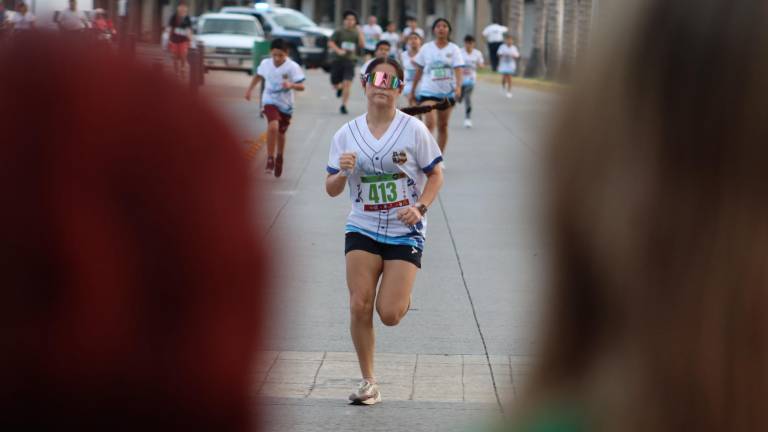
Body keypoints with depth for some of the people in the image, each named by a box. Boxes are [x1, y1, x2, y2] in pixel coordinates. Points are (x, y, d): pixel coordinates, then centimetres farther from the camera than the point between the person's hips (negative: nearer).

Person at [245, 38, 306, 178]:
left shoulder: (292, 67, -17)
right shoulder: (266, 63, -7)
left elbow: (301, 86, -22)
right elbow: (258, 76, 15)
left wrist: (291, 85, -40)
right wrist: (250, 89, 16)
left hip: (286, 104, 0)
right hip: (270, 101, 0)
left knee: (281, 132, 15)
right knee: (273, 127, -25)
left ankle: (279, 158, 41)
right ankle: (270, 159, -14)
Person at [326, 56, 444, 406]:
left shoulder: (413, 130, -5)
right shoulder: (346, 135, 1)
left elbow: (435, 175, 2)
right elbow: (331, 190, 4)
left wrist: (420, 208, -13)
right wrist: (342, 172, -18)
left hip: (406, 232, -2)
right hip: (363, 229, 2)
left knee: (389, 314, -10)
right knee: (359, 306, -10)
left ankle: (401, 295, 28)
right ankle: (368, 381, 7)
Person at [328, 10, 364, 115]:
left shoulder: (356, 33, 6)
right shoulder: (339, 31, -1)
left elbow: (362, 45, -3)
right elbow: (330, 43, -8)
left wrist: (360, 34, -14)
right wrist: (338, 50, -23)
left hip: (350, 61, 0)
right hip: (338, 60, 0)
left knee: (347, 84, -13)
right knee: (335, 84, 8)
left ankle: (343, 106, -4)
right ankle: (340, 88, 45)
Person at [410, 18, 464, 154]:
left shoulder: (454, 49, 1)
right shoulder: (426, 48, 3)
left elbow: (458, 69, -9)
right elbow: (419, 71, 9)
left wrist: (458, 86, -27)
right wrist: (413, 91, 10)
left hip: (447, 92, 1)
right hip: (428, 91, -1)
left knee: (443, 126, 8)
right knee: (430, 123, -18)